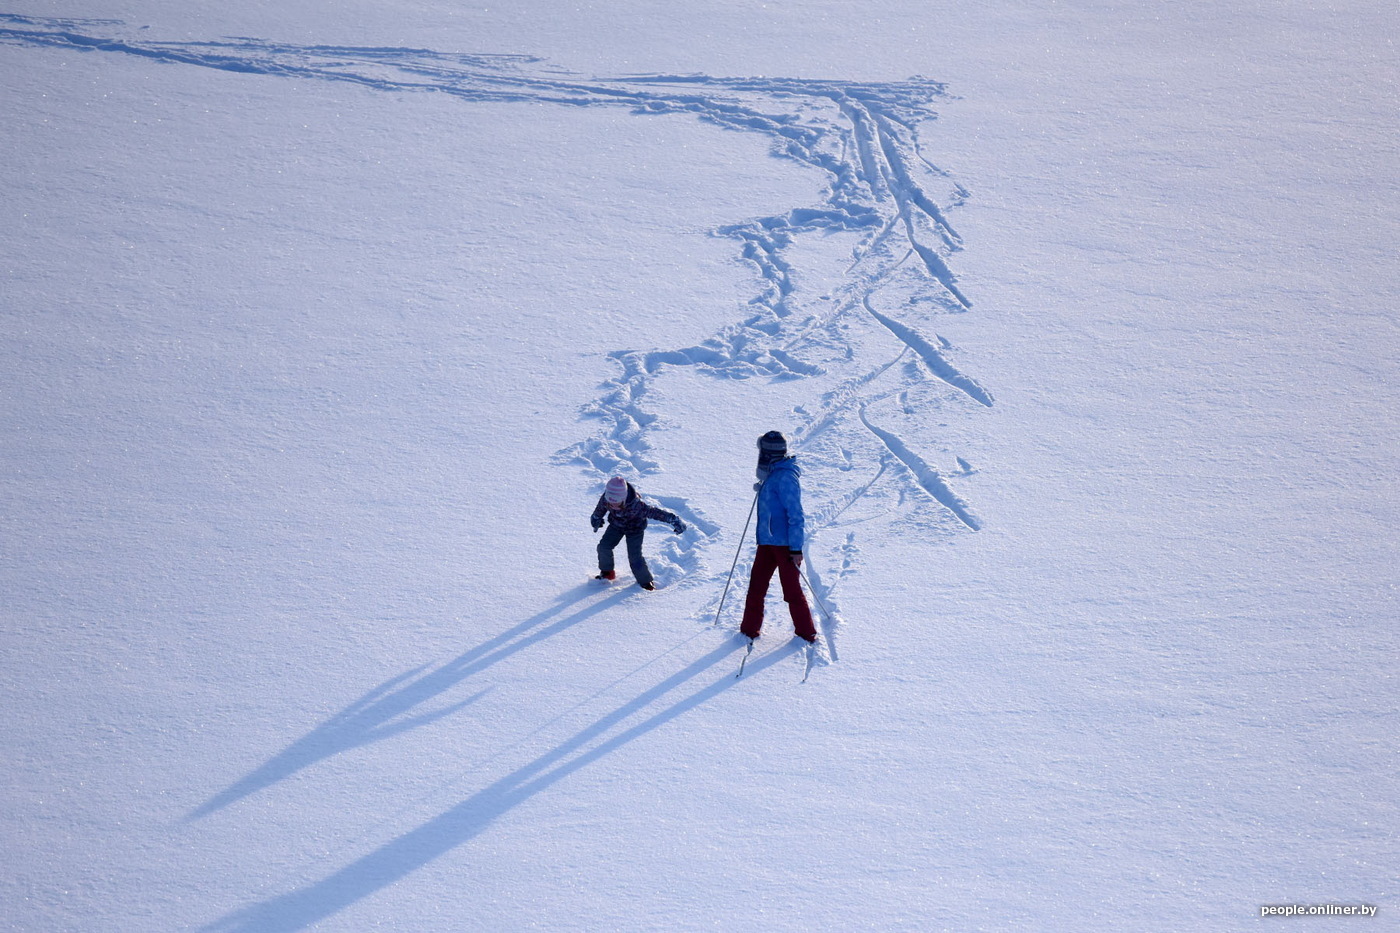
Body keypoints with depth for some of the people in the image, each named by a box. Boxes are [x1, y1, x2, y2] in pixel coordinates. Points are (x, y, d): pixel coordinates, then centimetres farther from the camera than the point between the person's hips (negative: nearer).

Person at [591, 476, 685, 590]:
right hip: (616, 525, 4)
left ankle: (646, 581, 10)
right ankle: (607, 572, 20)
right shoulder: (605, 499, -28)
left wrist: (673, 519, -42)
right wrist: (596, 519, 15)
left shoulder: (635, 504, -43)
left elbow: (653, 512, -39)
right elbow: (600, 508, -4)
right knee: (604, 546, -6)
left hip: (635, 528, -4)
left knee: (634, 556, -11)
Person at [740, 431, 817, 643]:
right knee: (756, 586, 11)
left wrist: (796, 548, -21)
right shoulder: (772, 475, 10)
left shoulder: (785, 477, -19)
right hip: (767, 541, 9)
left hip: (784, 543, -9)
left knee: (792, 590, 0)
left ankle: (806, 634, 11)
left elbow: (795, 515, -21)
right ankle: (749, 629, 20)